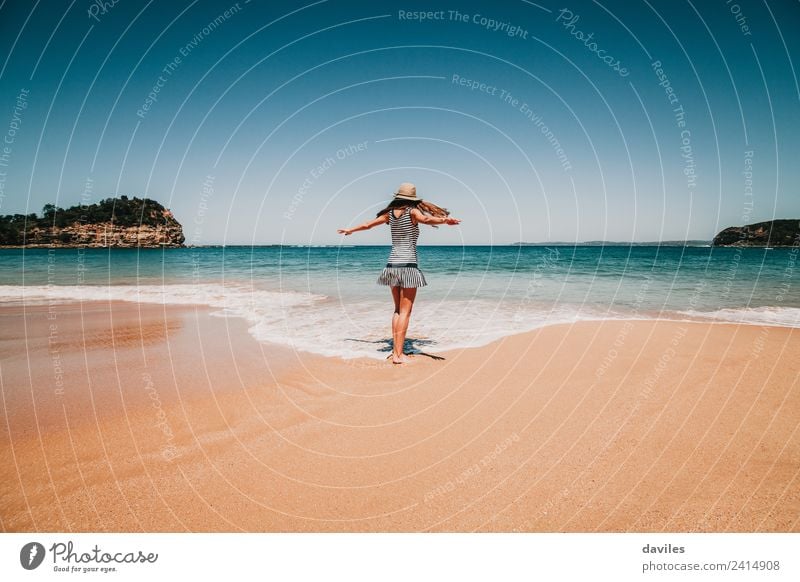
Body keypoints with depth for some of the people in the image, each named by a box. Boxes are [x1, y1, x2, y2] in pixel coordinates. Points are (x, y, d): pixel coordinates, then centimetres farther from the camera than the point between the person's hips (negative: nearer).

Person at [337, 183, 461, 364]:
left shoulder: (390, 213, 11)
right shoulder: (412, 211, -4)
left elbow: (367, 225, 23)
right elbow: (425, 218, -27)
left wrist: (349, 230, 40)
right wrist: (445, 220, -43)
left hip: (392, 265, 6)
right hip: (407, 265, -6)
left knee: (398, 310, 15)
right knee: (405, 312, -3)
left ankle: (395, 350, 13)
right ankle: (398, 354, -5)